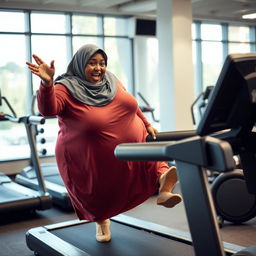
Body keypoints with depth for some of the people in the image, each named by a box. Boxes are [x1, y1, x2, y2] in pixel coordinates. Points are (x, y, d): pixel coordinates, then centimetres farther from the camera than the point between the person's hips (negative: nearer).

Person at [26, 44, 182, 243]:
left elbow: (130, 104, 12)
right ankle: (101, 221, 42)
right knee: (97, 199, 16)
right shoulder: (66, 89, -21)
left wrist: (147, 125, 10)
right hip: (92, 163, -4)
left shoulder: (112, 82, -3)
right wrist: (47, 84, -57)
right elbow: (48, 109, -40)